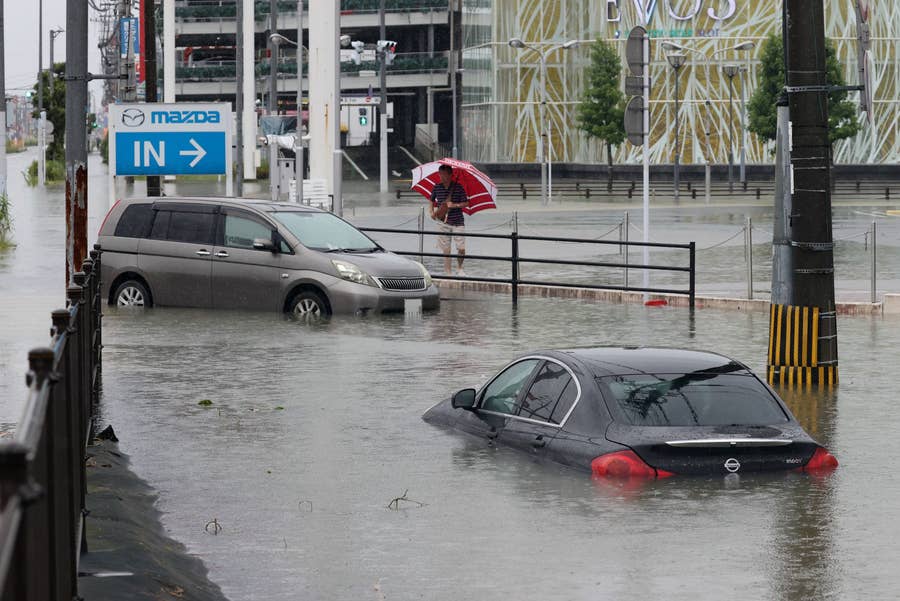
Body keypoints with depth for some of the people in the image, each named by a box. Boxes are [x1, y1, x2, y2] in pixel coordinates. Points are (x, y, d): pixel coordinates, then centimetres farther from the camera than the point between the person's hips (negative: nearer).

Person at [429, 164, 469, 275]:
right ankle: (447, 272, 11)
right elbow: (432, 200, 20)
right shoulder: (437, 188, 3)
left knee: (461, 248, -5)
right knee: (446, 249, 4)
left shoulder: (458, 187, -6)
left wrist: (455, 205, -20)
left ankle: (459, 268, 19)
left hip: (457, 222, -2)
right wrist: (432, 212, 5)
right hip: (443, 222, 2)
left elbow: (466, 203, -5)